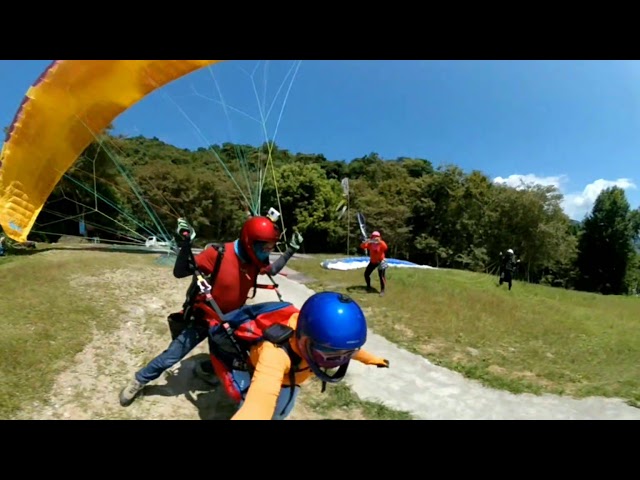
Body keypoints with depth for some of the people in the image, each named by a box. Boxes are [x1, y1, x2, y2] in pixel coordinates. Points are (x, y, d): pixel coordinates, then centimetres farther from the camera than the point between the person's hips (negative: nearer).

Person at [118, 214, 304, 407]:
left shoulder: (256, 260, -9)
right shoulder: (219, 254, -28)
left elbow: (273, 270, 12)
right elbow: (179, 272, -24)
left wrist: (291, 250, 5)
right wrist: (185, 245, -39)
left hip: (230, 319, 6)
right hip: (203, 318, -5)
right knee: (171, 357, 3)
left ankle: (205, 369, 36)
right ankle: (139, 380, 31)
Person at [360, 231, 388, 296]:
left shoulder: (381, 243, -15)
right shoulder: (370, 244, -6)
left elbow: (385, 248, -36)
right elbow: (362, 246, -18)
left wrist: (380, 241, -48)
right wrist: (365, 242, -37)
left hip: (380, 262, -4)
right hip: (372, 262, 4)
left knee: (382, 276, -9)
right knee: (366, 274, 6)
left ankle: (382, 291, 2)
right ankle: (368, 286, 29)